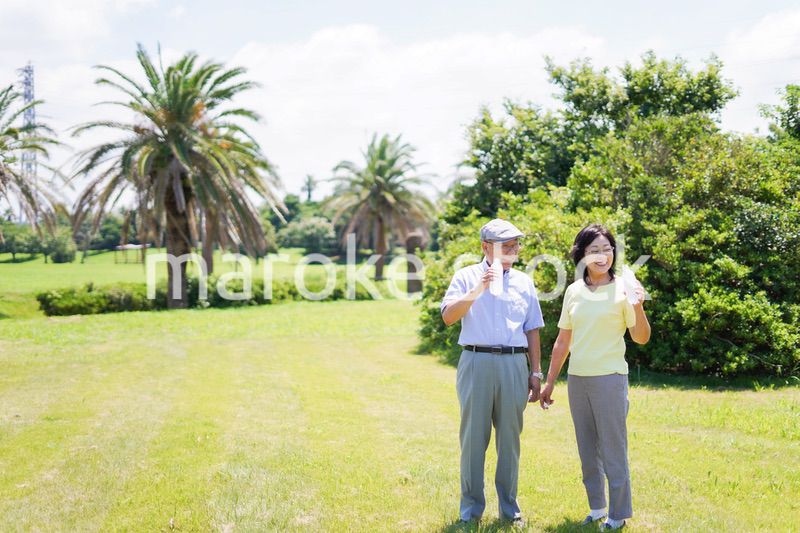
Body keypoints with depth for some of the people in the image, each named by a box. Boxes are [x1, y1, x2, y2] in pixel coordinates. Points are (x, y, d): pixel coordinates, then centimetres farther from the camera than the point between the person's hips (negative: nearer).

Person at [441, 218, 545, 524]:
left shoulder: (524, 282, 13)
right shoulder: (467, 277, 4)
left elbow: (532, 330, 15)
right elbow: (448, 316, -8)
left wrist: (536, 373, 12)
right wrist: (478, 289, -17)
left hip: (514, 364, 3)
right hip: (476, 361, -2)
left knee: (510, 436, 7)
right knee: (473, 435, 2)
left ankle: (508, 505, 18)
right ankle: (471, 506, 12)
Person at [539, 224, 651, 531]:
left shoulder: (622, 289, -4)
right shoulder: (573, 291, 8)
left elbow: (641, 338, -4)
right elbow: (563, 341, 13)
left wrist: (638, 308, -22)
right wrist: (549, 382, 14)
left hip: (609, 378, -5)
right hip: (577, 379, 5)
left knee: (613, 449, -1)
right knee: (587, 450, 13)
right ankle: (596, 508, 25)